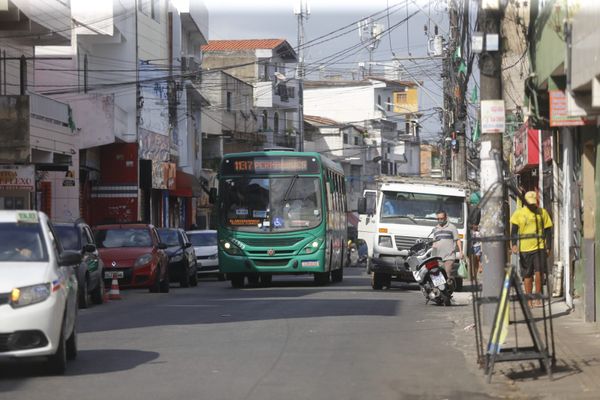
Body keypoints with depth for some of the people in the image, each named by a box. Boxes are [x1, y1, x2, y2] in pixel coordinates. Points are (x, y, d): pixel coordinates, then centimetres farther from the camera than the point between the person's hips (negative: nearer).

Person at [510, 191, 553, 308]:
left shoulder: (542, 212, 7)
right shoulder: (518, 213, 3)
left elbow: (548, 231, 10)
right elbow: (513, 231, -1)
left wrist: (548, 247, 3)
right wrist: (514, 244, -15)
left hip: (539, 247, 0)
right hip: (524, 249, 0)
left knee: (539, 272, -12)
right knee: (527, 275, 6)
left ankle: (538, 298, -1)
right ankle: (529, 301, 14)